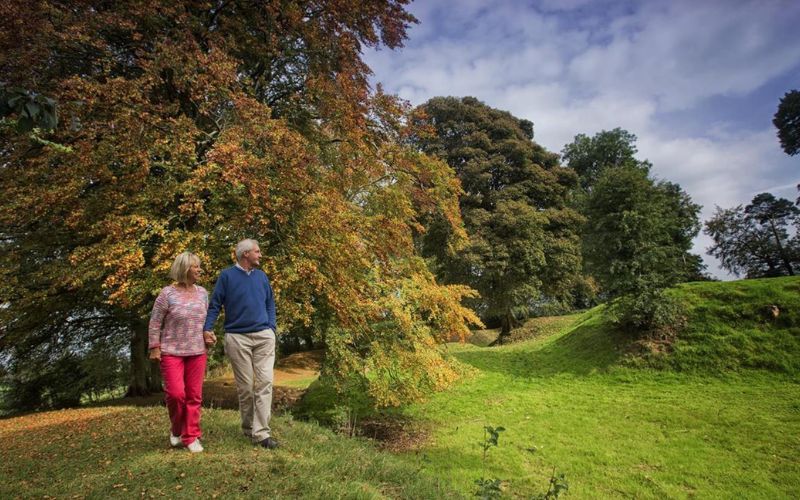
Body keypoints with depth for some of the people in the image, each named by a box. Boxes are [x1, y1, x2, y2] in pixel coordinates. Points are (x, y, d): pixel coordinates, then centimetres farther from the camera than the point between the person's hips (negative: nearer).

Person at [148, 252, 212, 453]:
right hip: (171, 352, -3)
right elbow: (155, 323, -3)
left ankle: (191, 436, 16)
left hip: (197, 352, 4)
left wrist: (207, 339, 11)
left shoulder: (202, 293, 6)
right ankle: (176, 429, 20)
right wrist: (155, 348, -5)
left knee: (194, 396, 3)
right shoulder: (167, 293, -6)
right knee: (176, 393, -9)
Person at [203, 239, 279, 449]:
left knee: (264, 383, -7)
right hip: (238, 337, -3)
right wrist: (207, 328, -11)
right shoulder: (227, 275, 0)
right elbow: (214, 304, 0)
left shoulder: (261, 276, 11)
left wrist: (271, 327, 5)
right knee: (245, 387, 5)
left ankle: (261, 432, -6)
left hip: (264, 336, 3)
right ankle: (248, 428, 23)